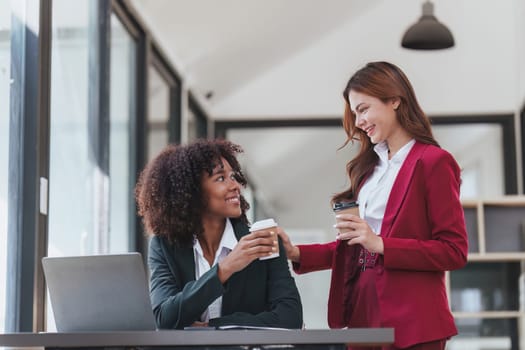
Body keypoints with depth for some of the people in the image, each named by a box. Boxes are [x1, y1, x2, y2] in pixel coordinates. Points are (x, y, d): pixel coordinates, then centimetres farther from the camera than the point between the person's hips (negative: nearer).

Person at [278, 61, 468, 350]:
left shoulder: (433, 163, -7)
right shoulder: (370, 166, 14)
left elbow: (455, 251, -13)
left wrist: (380, 244, -19)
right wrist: (297, 254, 4)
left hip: (409, 323, -7)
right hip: (363, 314, 7)